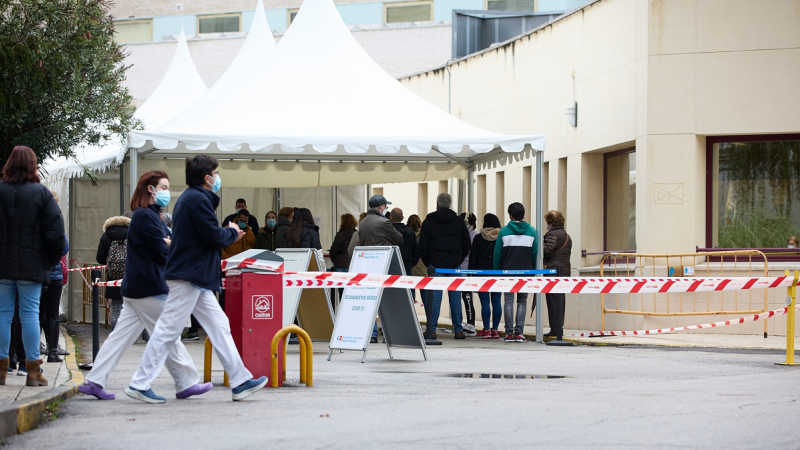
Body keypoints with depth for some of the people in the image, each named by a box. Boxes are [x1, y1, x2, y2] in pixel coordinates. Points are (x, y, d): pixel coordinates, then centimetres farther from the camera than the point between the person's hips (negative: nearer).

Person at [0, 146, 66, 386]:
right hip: (32, 267, -1)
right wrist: (52, 260, 7)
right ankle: (33, 370, 0)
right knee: (30, 314, 1)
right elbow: (56, 233, -6)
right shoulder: (41, 193, -5)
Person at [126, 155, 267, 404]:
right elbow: (213, 236, -18)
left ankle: (240, 382, 10)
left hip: (195, 278, 11)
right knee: (168, 330, -6)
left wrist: (228, 234, 9)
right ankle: (139, 384, -2)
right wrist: (233, 233, 1)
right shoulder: (198, 199, -15)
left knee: (219, 325, 9)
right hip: (189, 276, -11)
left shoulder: (189, 198, 17)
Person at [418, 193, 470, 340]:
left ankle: (431, 330, -3)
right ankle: (458, 330, 5)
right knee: (455, 297, 5)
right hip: (455, 266, 2)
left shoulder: (429, 222, -1)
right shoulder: (459, 222, 7)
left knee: (434, 297, -1)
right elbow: (467, 245, 10)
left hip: (436, 266, -2)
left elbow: (423, 246, -2)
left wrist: (428, 263, 9)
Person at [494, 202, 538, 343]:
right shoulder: (532, 231, 3)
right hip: (525, 271, 1)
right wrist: (535, 271, 15)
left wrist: (496, 272, 8)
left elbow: (497, 254, 0)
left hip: (508, 271, -1)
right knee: (522, 302, 6)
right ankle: (519, 333, -2)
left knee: (508, 301, 2)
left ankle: (509, 333, -2)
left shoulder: (504, 231, -2)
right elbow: (535, 254, 5)